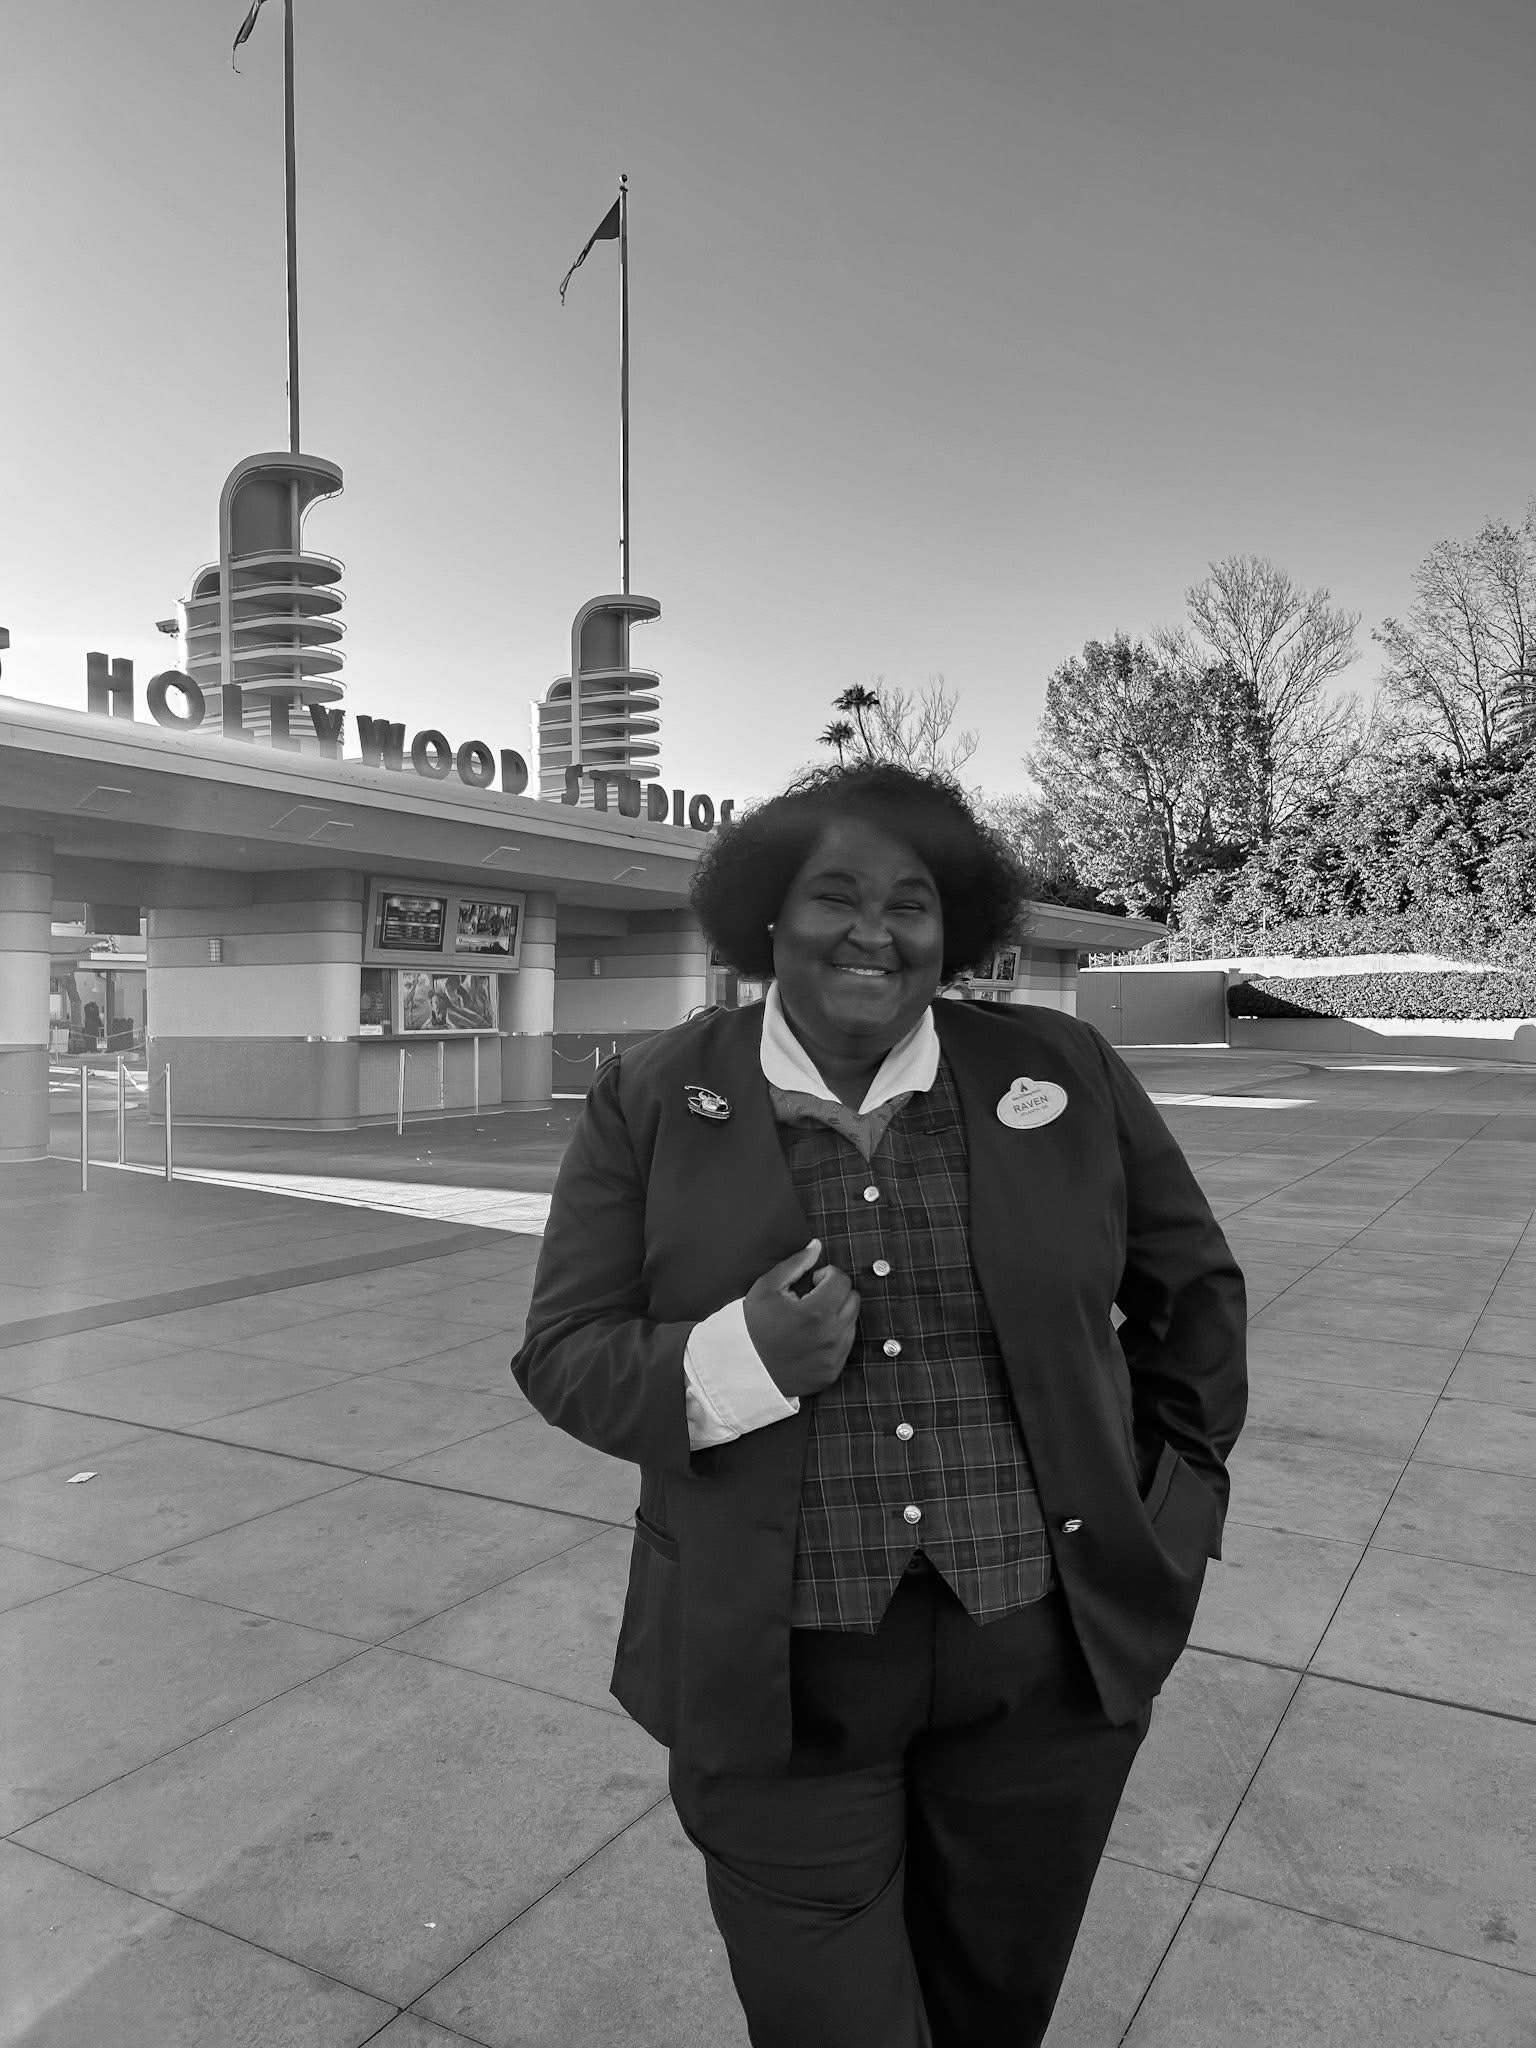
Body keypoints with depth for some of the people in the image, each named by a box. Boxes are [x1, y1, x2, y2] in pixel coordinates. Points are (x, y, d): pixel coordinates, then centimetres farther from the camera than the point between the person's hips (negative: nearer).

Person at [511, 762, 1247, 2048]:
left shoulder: (1064, 1073, -3)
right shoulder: (653, 1101, -6)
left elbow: (1191, 1284, 9)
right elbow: (565, 1354, -6)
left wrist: (1176, 1497, 8)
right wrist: (737, 1360, -23)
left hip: (1046, 1651, 2)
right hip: (778, 1676, -1)